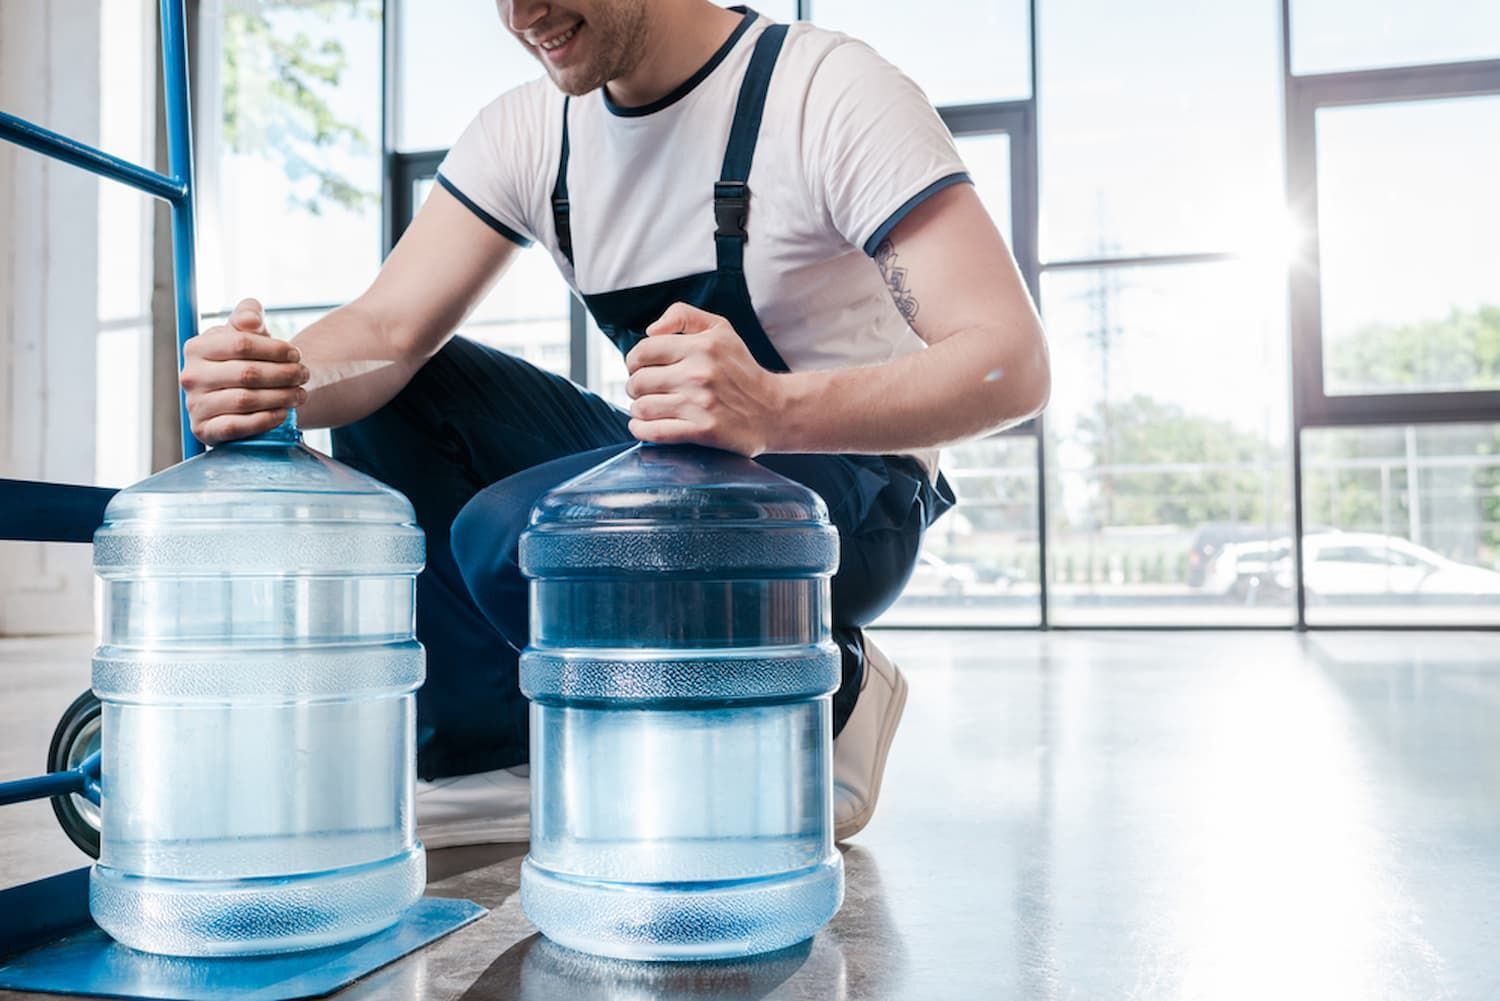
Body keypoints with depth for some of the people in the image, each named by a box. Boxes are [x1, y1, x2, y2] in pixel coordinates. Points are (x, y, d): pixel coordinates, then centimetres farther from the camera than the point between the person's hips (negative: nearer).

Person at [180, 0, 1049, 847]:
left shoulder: (832, 92, -16)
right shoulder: (530, 130, 2)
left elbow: (1012, 367, -26)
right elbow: (389, 332, -7)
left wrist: (773, 411, -43)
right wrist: (282, 380, -30)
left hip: (848, 490, -6)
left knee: (514, 534, -28)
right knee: (393, 394, -5)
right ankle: (491, 753, -4)